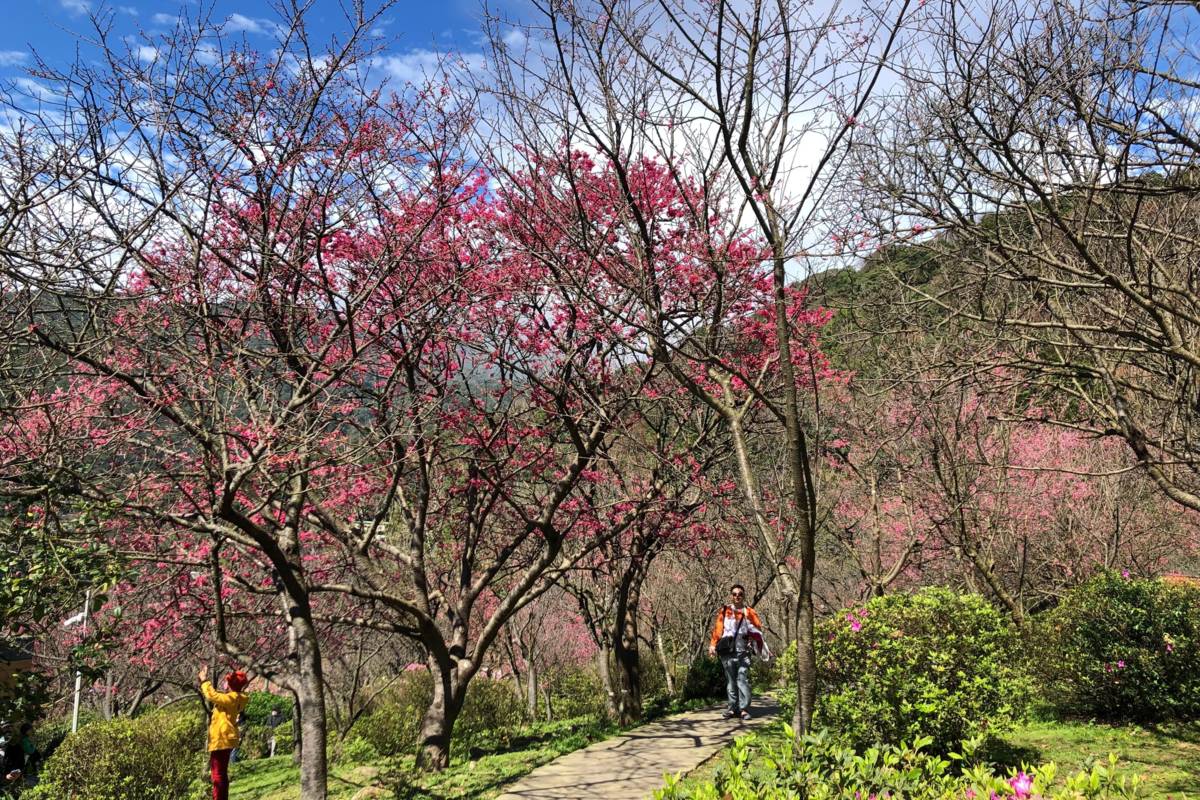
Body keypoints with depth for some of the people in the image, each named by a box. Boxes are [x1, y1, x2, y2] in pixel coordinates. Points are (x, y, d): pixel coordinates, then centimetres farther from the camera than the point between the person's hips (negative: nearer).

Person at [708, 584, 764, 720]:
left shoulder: (749, 612, 10)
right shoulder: (724, 611, 11)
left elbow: (757, 630, 8)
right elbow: (717, 629, 7)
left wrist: (756, 645, -7)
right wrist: (713, 645, -3)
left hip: (743, 649, -1)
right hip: (727, 649, 1)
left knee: (743, 678, -8)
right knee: (730, 679, 6)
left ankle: (744, 709, -7)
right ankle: (732, 707, 11)